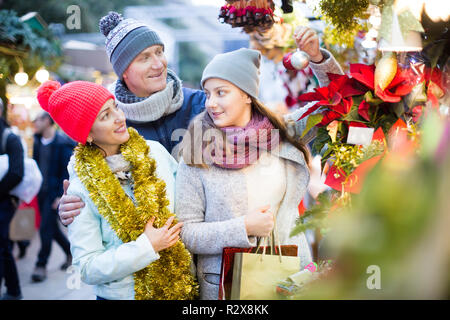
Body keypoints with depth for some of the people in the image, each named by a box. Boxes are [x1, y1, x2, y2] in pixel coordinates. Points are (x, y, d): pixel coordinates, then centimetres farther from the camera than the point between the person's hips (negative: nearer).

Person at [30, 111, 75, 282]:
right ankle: (71, 252, 31)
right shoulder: (37, 142, 9)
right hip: (42, 192, 7)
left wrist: (61, 196, -17)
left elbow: (67, 172, -14)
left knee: (46, 228, -7)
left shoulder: (63, 143, -12)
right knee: (51, 227, 13)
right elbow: (35, 164, 16)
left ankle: (41, 266, 3)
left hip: (55, 193, -7)